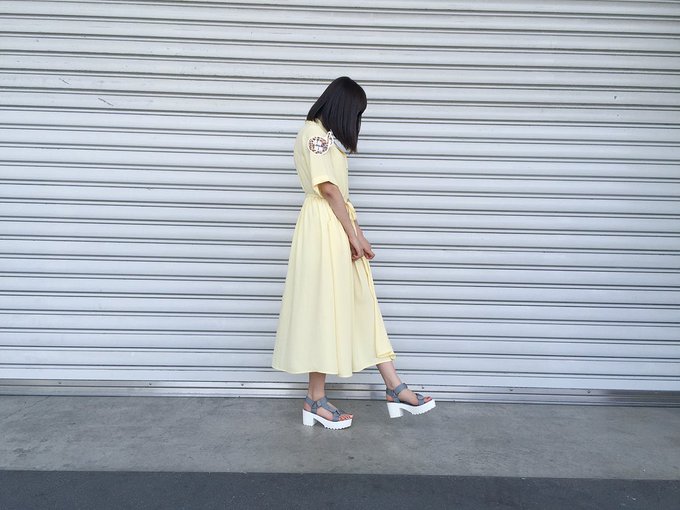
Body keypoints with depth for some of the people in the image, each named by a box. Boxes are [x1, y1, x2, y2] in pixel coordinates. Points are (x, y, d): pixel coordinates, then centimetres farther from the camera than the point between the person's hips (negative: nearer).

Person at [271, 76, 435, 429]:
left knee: (361, 306, 6)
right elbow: (328, 188, -13)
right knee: (324, 307, -5)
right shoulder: (313, 132, -5)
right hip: (323, 227, -10)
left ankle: (394, 388, 11)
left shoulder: (329, 136, 23)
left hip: (341, 227, 10)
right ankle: (316, 400, 6)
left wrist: (356, 234, 6)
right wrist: (354, 235, -11)